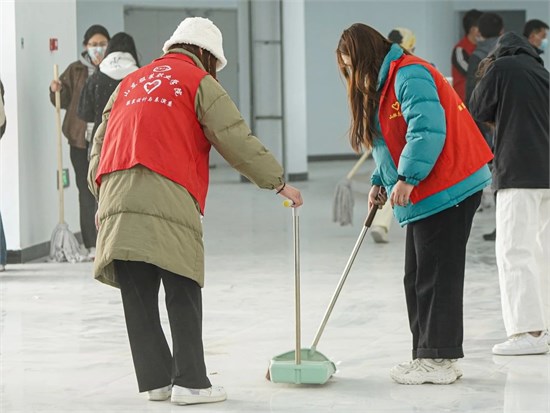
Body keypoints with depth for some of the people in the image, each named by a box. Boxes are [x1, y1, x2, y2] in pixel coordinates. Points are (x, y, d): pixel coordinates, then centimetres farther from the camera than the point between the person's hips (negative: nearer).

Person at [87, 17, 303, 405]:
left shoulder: (131, 82, 27)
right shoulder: (199, 82, 9)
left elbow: (101, 140, 24)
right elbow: (237, 139, 3)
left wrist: (102, 190, 24)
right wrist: (278, 182, 11)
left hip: (116, 195, 5)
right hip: (166, 198, -5)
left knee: (139, 300, 7)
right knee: (183, 296, 0)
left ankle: (156, 379, 10)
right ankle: (190, 382, -3)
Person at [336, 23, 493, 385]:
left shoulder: (409, 75, -15)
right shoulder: (384, 83, 19)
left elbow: (428, 129, -25)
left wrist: (408, 178, -22)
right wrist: (381, 183, 12)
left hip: (448, 190, -11)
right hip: (424, 195, 11)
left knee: (438, 274, -6)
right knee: (418, 277, 12)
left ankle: (440, 360, -1)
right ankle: (429, 354, 18)